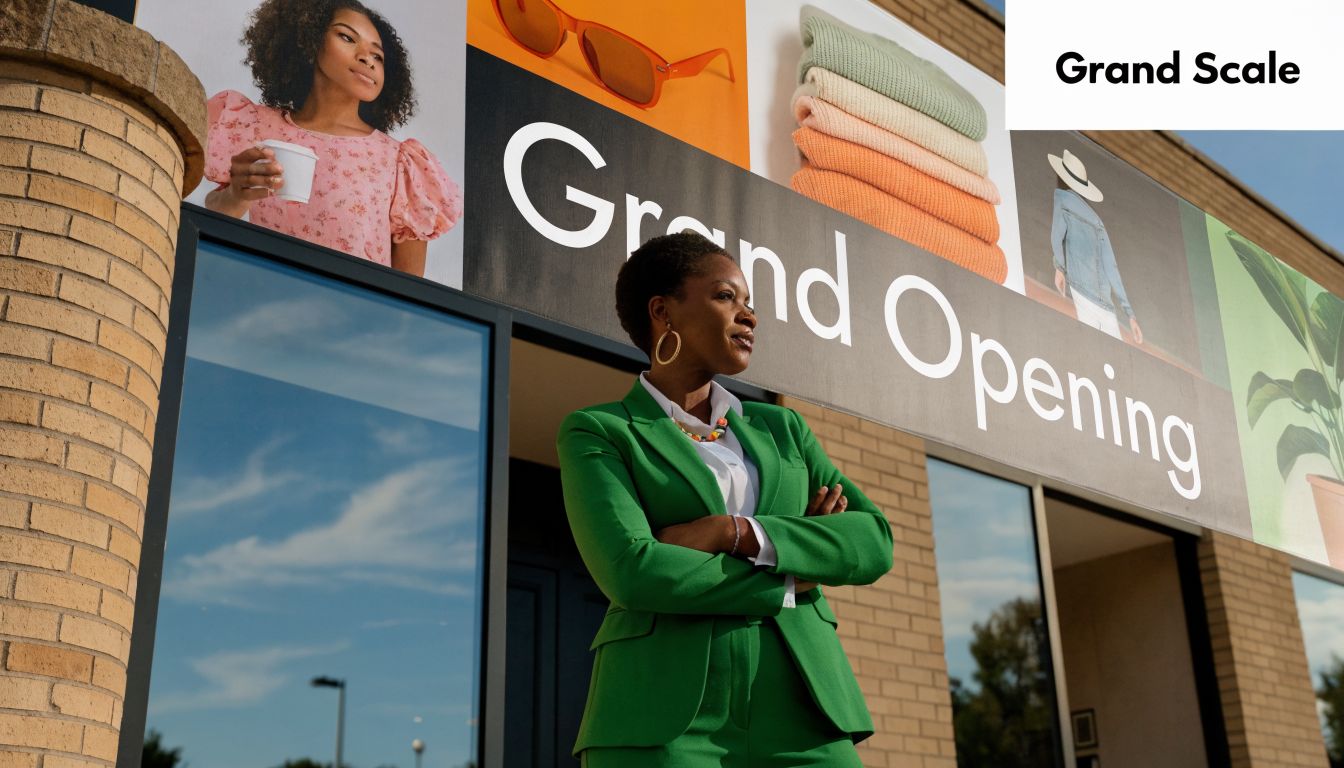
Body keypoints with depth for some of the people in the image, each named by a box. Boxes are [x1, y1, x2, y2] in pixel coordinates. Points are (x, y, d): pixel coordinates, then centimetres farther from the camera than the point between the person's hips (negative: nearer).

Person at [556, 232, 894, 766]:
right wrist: (788, 581, -1)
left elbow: (875, 542, 6)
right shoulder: (597, 434, 6)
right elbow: (632, 572, -11)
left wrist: (733, 532, -7)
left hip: (797, 711, 4)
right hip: (664, 721, -4)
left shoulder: (781, 430, 20)